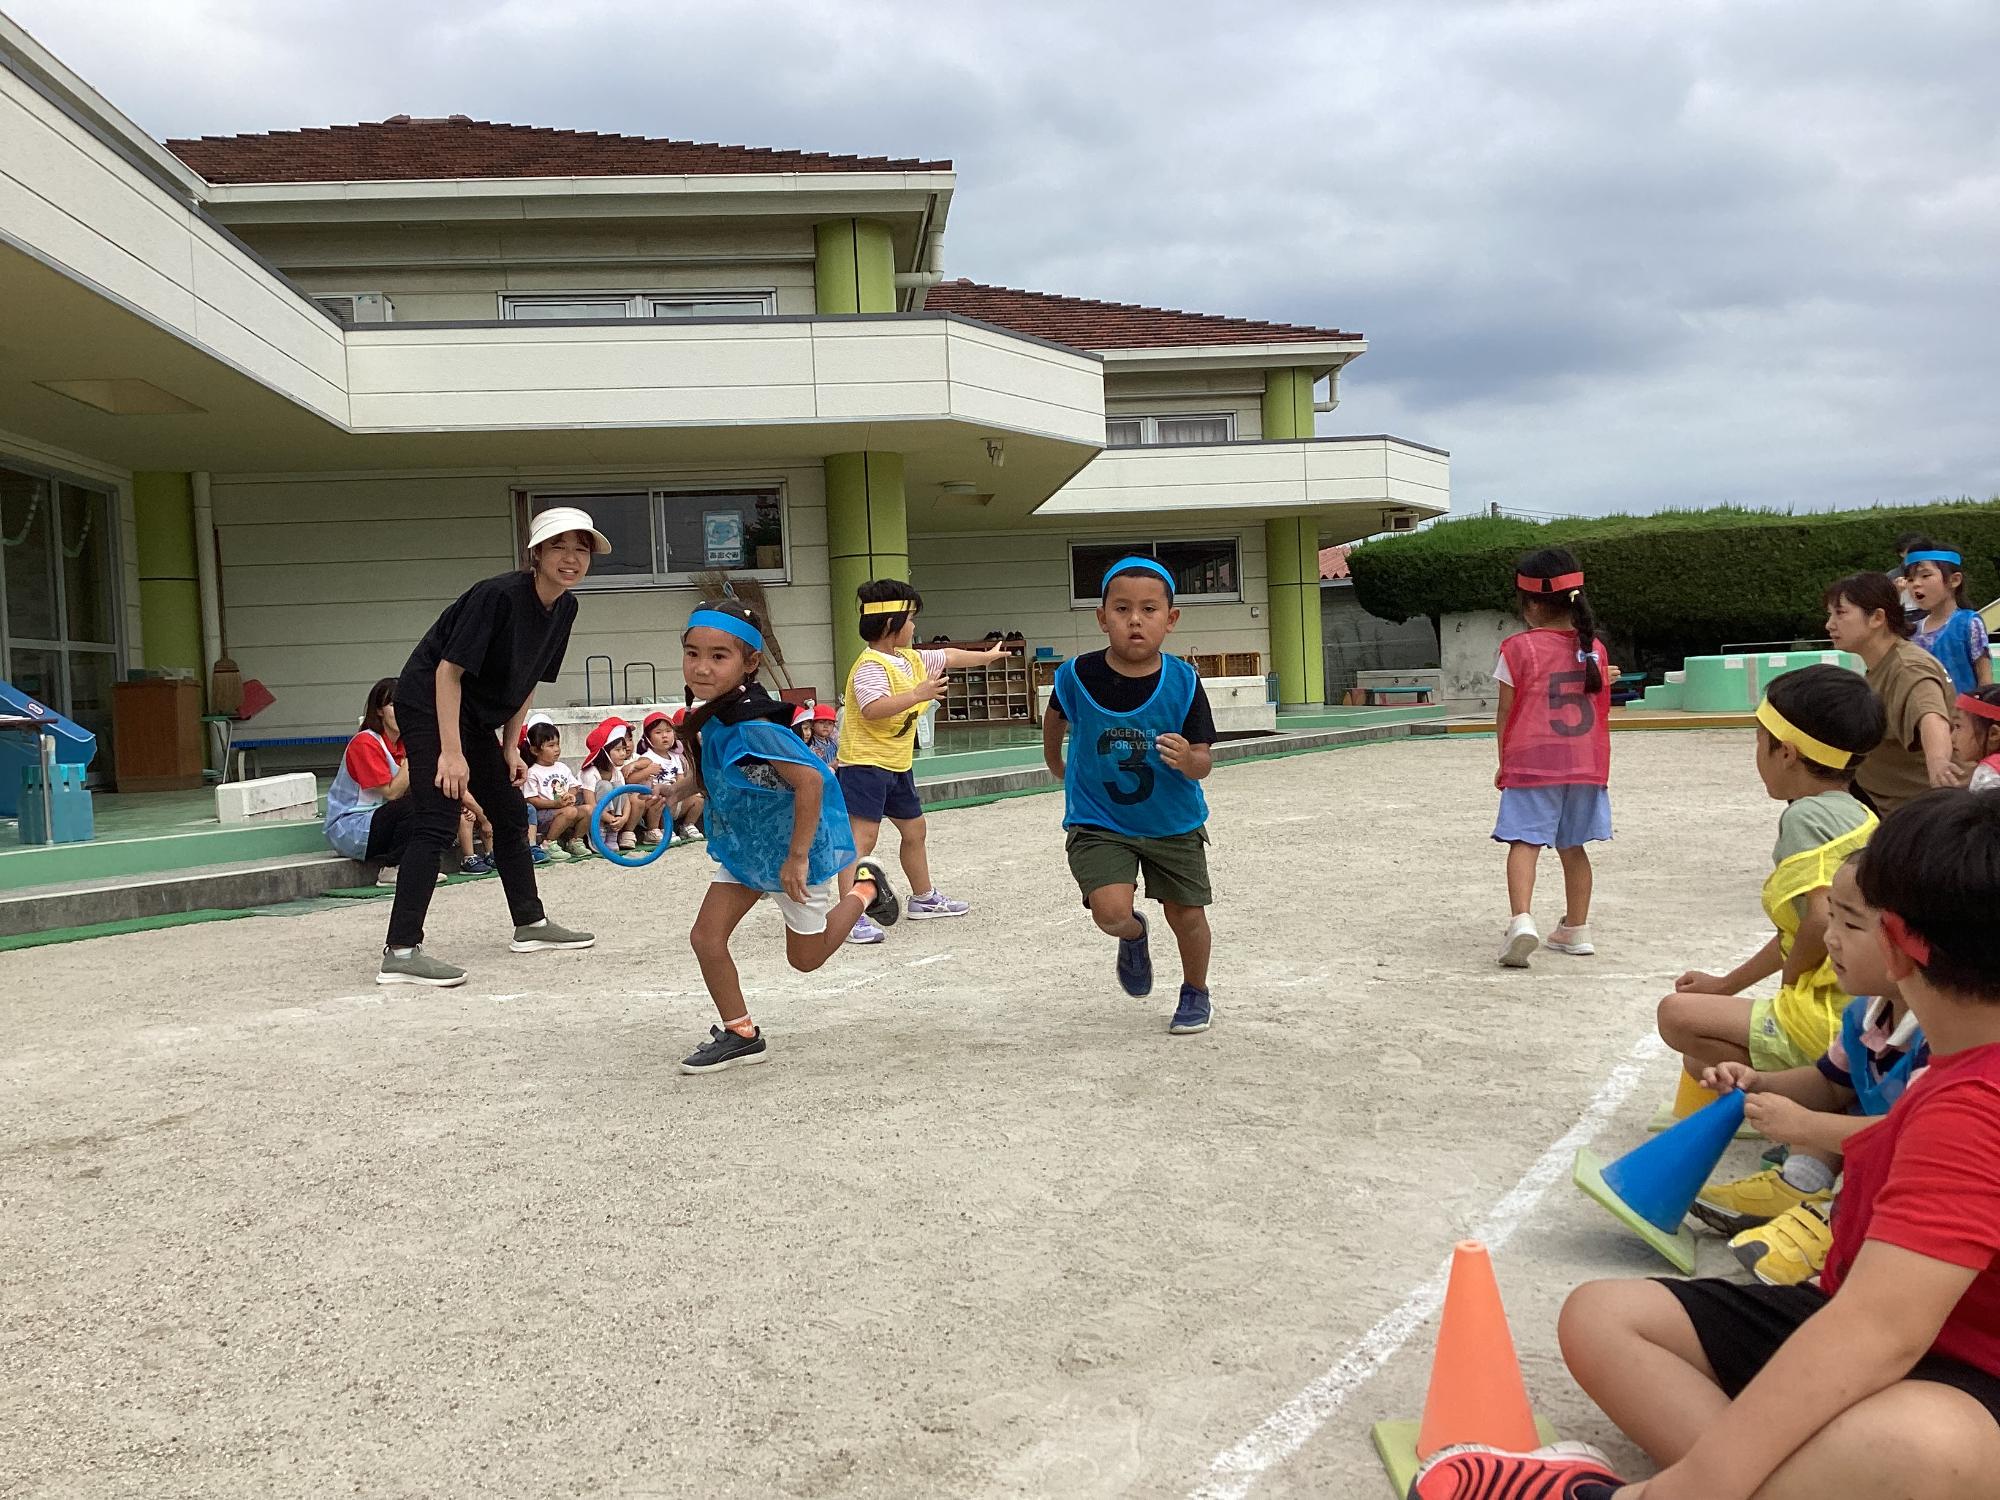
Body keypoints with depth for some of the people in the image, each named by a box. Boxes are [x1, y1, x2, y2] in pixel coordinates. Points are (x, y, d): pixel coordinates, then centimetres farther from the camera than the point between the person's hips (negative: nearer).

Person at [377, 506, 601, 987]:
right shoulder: (497, 596, -24)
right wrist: (451, 752, -26)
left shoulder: (565, 607, 1)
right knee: (437, 823, -16)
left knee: (511, 814, 15)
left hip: (477, 716, 9)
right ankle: (401, 952, -16)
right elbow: (448, 670, -24)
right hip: (429, 707, -9)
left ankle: (530, 923, 30)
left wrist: (510, 747, 8)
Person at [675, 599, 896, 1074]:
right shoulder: (715, 715, -7)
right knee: (706, 937, 0)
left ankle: (863, 885, 32)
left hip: (796, 849, -7)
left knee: (804, 958, 12)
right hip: (745, 847, 8)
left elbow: (810, 780, -36)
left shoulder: (751, 727, -34)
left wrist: (797, 857, -30)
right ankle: (740, 1035, 16)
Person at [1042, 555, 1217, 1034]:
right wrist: (1055, 763, 24)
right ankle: (1133, 937, 19)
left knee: (1187, 916, 8)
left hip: (1174, 824, 1)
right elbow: (1056, 715, 9)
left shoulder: (1183, 682, -17)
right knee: (1112, 911, -20)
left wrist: (1188, 761, -38)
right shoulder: (1077, 676, -16)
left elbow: (1203, 762, -15)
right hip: (1098, 821, -1)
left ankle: (1196, 992, 40)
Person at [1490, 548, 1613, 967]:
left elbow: (1506, 712, -1)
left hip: (1531, 762, -4)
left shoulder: (1518, 648, -4)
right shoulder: (1595, 648, 8)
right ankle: (1575, 929, 20)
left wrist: (1504, 763, 8)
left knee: (1525, 842, -8)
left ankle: (1522, 919, -27)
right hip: (1586, 765, 5)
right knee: (1572, 847, 14)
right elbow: (1600, 709, 13)